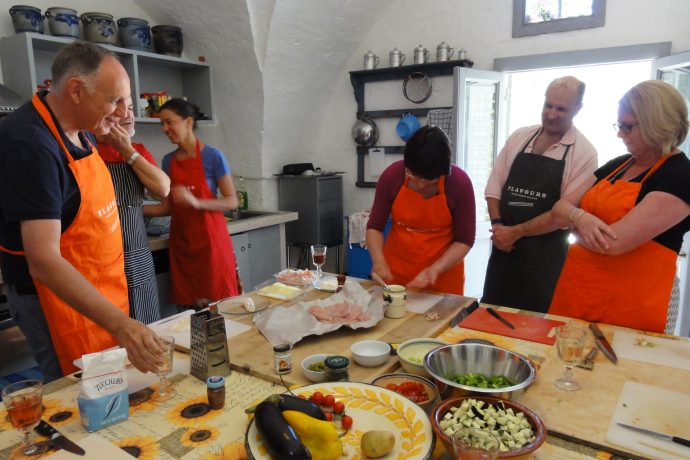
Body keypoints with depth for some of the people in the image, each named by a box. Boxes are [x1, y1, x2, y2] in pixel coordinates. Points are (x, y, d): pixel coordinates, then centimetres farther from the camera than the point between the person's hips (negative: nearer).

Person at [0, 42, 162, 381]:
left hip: (99, 292, 8)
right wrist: (119, 324, -36)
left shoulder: (78, 131, 4)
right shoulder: (31, 144, -23)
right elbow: (43, 260, -31)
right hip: (60, 299, -8)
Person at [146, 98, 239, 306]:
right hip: (180, 240, 5)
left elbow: (232, 201, -9)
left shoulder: (212, 156, -6)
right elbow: (169, 206, 14)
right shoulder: (168, 160, 9)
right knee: (187, 307, 5)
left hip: (209, 240, -4)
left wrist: (196, 202, -21)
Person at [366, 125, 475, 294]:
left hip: (443, 276, -1)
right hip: (394, 272, 2)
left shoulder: (459, 183, -17)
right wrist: (378, 260, -19)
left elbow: (464, 240, -9)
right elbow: (374, 226, -3)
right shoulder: (392, 175, -14)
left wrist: (435, 269, -22)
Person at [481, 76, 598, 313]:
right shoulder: (519, 137, 5)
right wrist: (497, 225, -8)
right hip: (503, 245, 4)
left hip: (545, 255, -3)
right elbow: (494, 186, 6)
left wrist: (516, 232, -13)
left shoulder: (584, 153, -7)